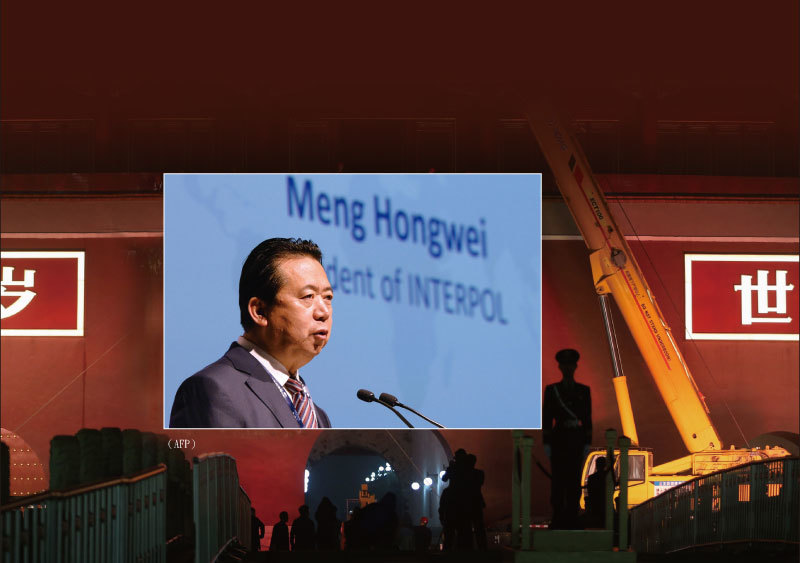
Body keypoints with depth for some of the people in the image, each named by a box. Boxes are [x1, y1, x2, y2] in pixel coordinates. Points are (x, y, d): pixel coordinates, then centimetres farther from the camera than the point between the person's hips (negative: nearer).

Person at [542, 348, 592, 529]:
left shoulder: (584, 390, 8)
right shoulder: (551, 390, 2)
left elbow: (587, 418, 7)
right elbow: (546, 417, 1)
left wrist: (587, 443, 1)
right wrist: (546, 443, -5)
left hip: (577, 439, 2)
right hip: (559, 438, -2)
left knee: (574, 480, 0)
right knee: (558, 479, -4)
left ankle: (571, 519, 5)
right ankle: (558, 519, 0)